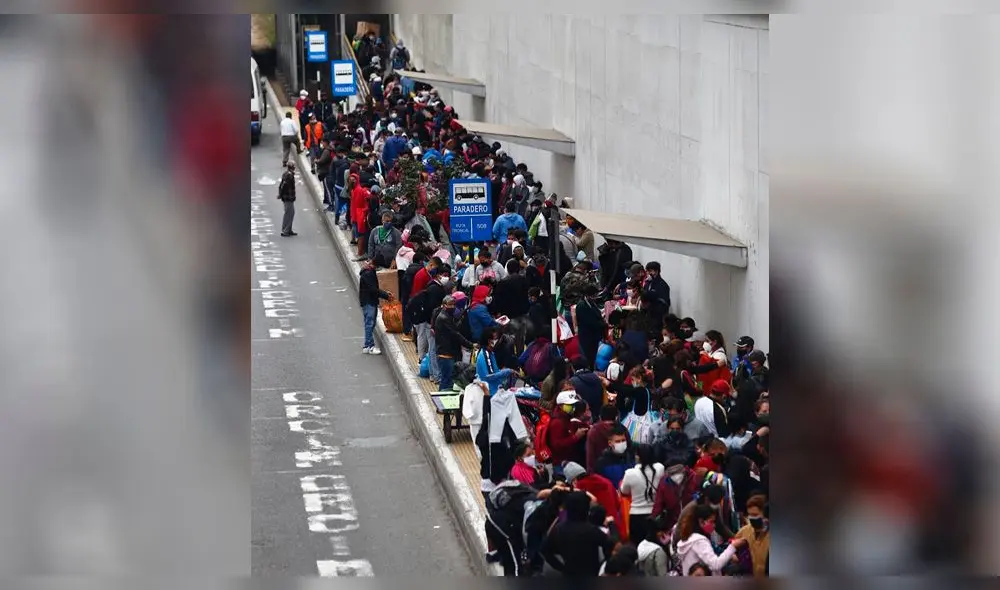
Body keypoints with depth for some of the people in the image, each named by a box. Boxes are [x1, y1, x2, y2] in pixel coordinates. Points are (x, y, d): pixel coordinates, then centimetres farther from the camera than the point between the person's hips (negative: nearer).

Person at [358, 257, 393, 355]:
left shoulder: (371, 272, 14)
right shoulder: (367, 274, -18)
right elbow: (373, 290, -22)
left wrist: (385, 293, 7)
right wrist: (386, 296, -16)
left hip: (372, 302, 10)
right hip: (368, 302, -10)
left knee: (370, 324, 12)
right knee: (369, 324, -8)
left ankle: (368, 346, 16)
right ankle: (369, 346, -7)